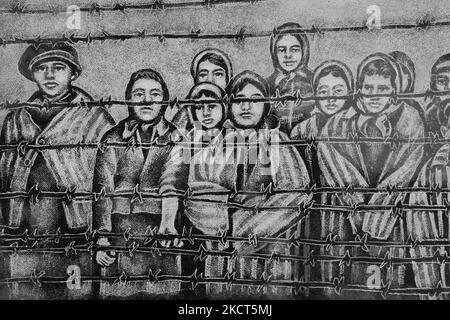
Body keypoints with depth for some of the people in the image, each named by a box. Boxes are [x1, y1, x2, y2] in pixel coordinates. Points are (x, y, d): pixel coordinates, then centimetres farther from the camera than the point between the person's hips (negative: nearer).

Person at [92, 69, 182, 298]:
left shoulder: (175, 138, 7)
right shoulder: (113, 139, 8)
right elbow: (102, 192, 2)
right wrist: (101, 237, -8)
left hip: (163, 237, 0)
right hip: (120, 236, 0)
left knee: (164, 292, -1)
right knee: (119, 292, 1)